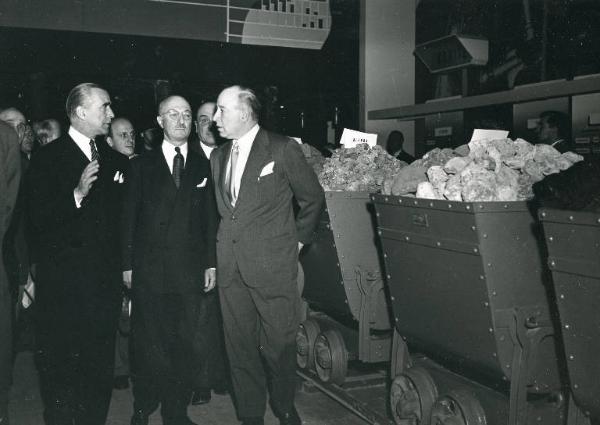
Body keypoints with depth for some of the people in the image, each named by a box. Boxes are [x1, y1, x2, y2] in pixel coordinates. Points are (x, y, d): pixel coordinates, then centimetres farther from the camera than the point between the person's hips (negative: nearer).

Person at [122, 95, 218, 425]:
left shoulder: (203, 166, 10)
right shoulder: (142, 165, 7)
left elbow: (210, 219, 9)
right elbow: (129, 216, 4)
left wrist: (211, 263, 4)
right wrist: (127, 264, -1)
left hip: (189, 272, 1)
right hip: (148, 271, -1)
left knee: (183, 345, 5)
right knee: (147, 345, 4)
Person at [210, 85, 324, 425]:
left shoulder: (283, 149, -5)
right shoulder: (219, 156, 13)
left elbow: (313, 199, 2)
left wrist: (297, 240, 4)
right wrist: (227, 247, 12)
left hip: (273, 266, -5)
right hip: (231, 268, 5)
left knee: (279, 346, 4)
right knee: (240, 349, 11)